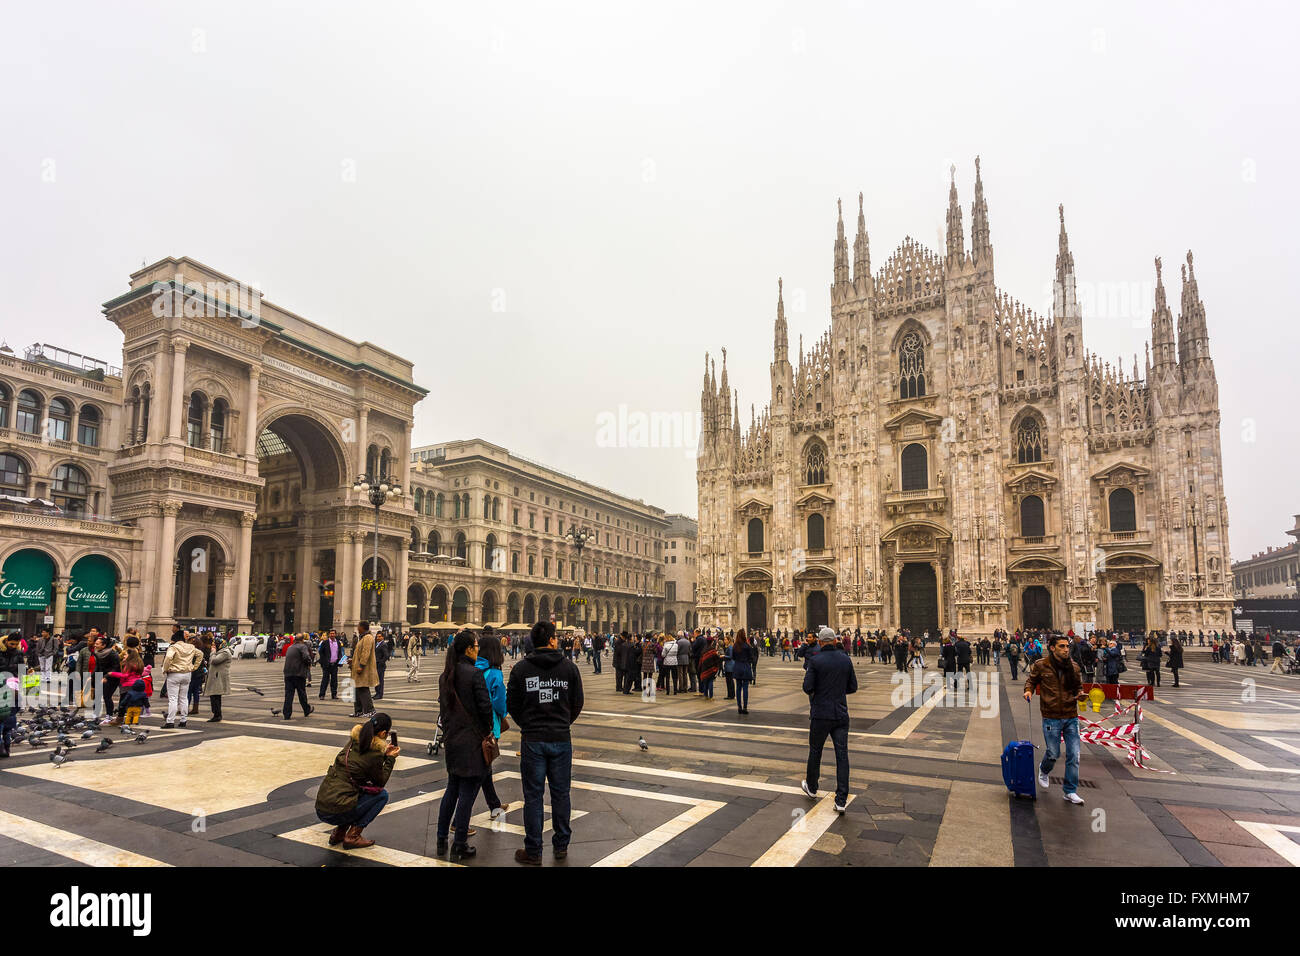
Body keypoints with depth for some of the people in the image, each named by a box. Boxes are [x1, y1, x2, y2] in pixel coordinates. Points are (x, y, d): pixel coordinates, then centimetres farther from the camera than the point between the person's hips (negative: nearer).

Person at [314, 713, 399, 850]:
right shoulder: (374, 754, -13)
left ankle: (338, 833, 20)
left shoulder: (353, 742, 7)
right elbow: (380, 783, 3)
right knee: (382, 795, 10)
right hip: (337, 812, -7)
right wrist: (390, 759, 10)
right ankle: (353, 836, 3)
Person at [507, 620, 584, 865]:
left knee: (533, 796, 7)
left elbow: (512, 705, 0)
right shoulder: (569, 667, -3)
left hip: (532, 740, -1)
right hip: (562, 739, 1)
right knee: (560, 793, 14)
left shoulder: (520, 669, -5)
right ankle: (561, 845, 25)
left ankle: (533, 851, 15)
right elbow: (577, 703, 3)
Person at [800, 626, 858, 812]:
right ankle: (841, 800, 0)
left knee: (815, 751, 15)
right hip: (841, 714, 3)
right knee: (842, 756, 3)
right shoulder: (846, 660, 1)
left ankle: (811, 788, 33)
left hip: (821, 714, -3)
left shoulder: (815, 660, -12)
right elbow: (853, 687, 7)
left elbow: (807, 687, -14)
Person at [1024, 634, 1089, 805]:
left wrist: (1080, 695, -7)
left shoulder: (1073, 667, 4)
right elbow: (1031, 680, 8)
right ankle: (1043, 771, 38)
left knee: (1074, 755, 2)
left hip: (1071, 717, 3)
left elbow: (1078, 687, 15)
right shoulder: (1041, 665, -5)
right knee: (1053, 754, 3)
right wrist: (1029, 690, -12)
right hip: (1051, 717, -3)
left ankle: (1070, 791, 16)